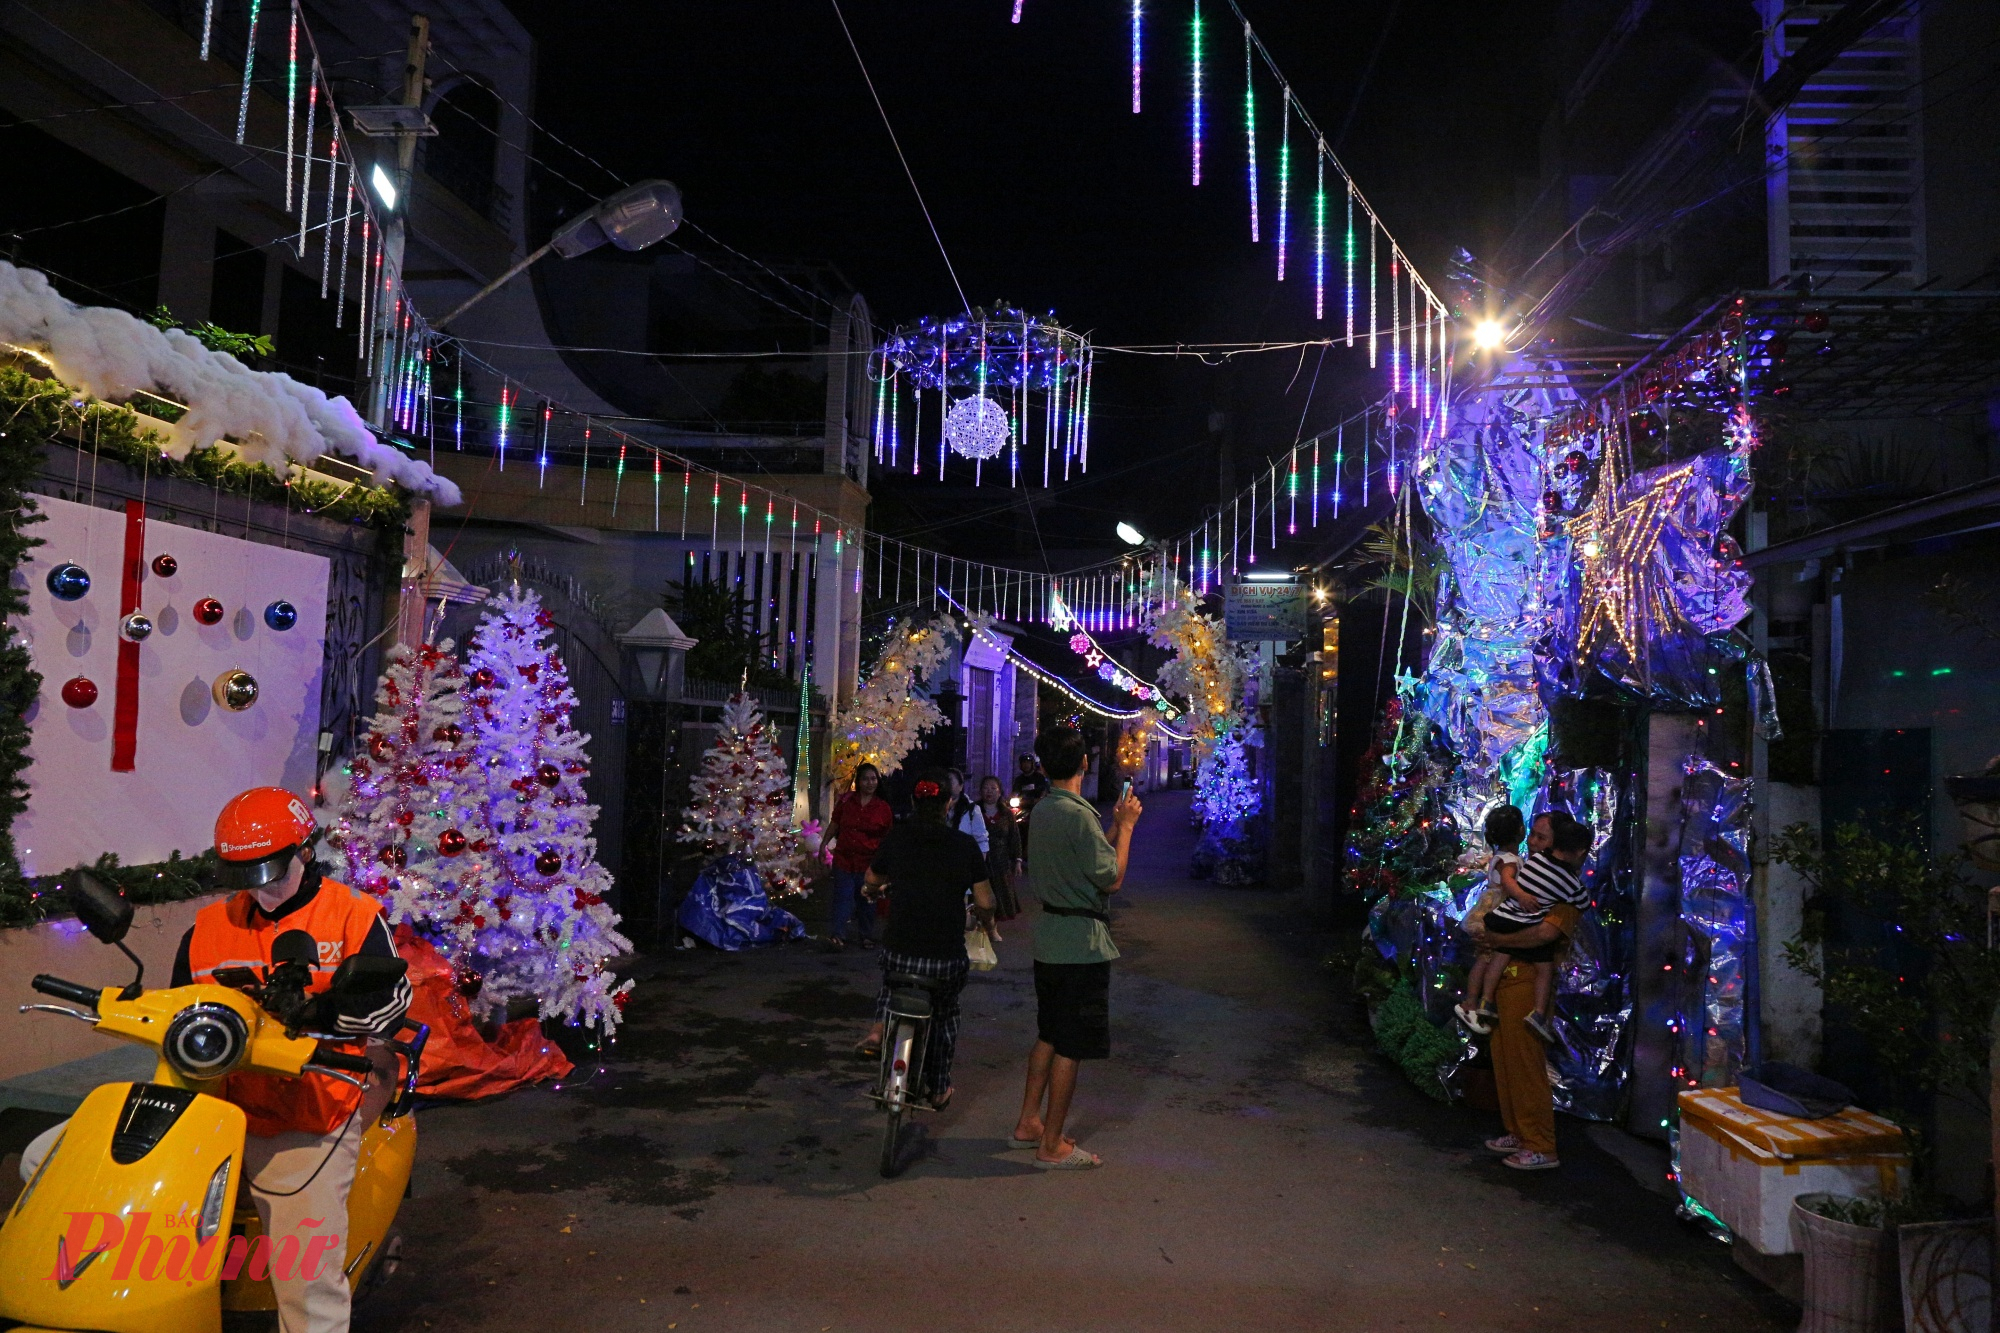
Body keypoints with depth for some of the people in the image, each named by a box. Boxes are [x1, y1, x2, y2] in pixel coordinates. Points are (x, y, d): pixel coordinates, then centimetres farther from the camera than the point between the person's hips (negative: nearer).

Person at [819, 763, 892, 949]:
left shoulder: (883, 807, -2)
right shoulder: (846, 800, 1)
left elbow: (888, 837, 4)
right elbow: (834, 824, 11)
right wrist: (824, 844, 6)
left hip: (868, 862, 0)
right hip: (844, 857, 0)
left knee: (865, 900, 11)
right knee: (842, 897, 0)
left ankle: (866, 935, 25)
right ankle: (837, 935, 5)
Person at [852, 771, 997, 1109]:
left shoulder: (896, 838, -3)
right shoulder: (966, 845, -5)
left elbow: (872, 881, 15)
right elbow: (985, 904, -3)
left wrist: (877, 890, 39)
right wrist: (982, 919, 22)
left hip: (900, 953, 1)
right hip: (948, 959, -1)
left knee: (891, 987, 35)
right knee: (944, 1014, 26)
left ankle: (880, 1028, 9)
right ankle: (938, 1089, 33)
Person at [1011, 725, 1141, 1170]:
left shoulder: (1042, 811, 9)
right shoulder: (1078, 815, -20)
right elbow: (1112, 879, -15)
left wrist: (1114, 825, 17)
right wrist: (1126, 825, -5)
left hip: (1050, 939, 9)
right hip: (1081, 943, -9)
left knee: (1048, 1036, 19)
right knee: (1070, 1047, 0)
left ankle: (1028, 1123, 27)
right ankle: (1052, 1146, 7)